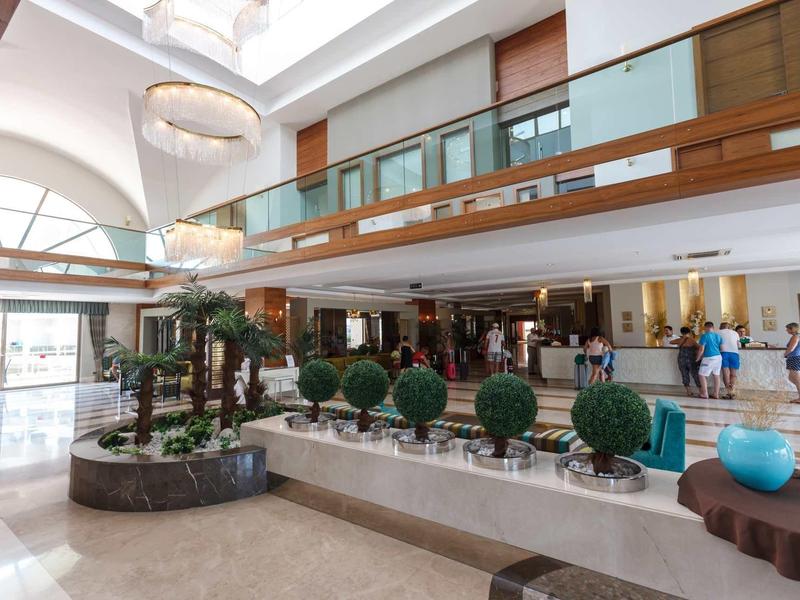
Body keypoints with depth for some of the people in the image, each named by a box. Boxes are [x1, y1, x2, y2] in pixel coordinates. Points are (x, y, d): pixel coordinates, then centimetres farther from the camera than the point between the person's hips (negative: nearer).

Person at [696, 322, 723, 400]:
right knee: (716, 375, 12)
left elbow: (701, 349, -13)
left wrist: (697, 358, -1)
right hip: (718, 357, 7)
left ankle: (705, 394, 1)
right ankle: (716, 394, 16)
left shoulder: (704, 336, -11)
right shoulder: (718, 336, 7)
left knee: (702, 375, 2)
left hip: (709, 358, -7)